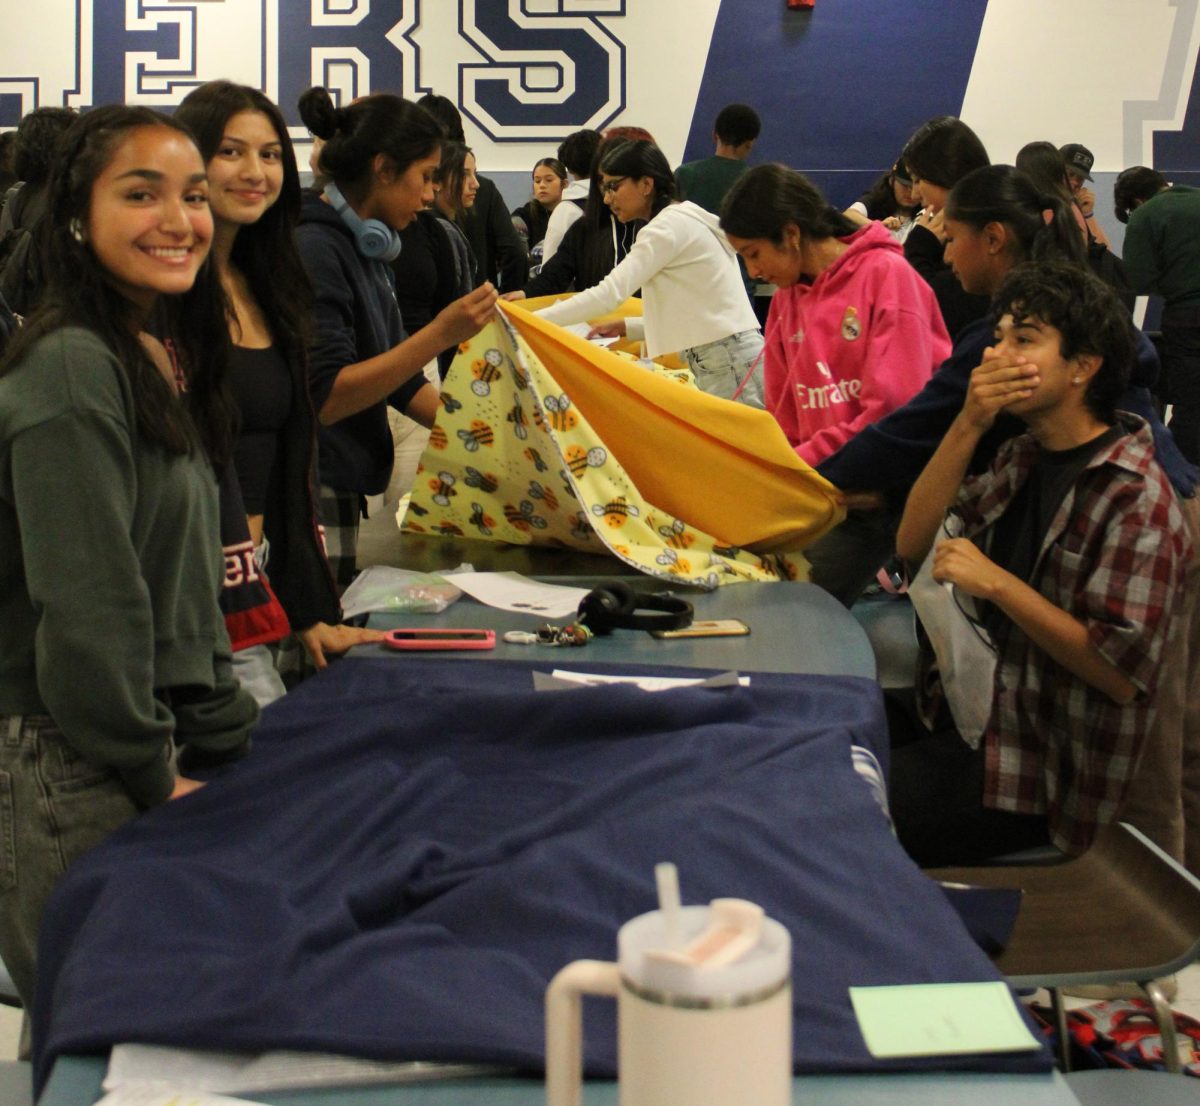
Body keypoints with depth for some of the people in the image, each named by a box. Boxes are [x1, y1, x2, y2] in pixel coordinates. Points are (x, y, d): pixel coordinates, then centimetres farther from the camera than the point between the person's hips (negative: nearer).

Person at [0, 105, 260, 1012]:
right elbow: (87, 608, -19)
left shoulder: (155, 360, 13)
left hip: (160, 747, 9)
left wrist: (230, 738, 12)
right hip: (81, 776, -9)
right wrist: (157, 781, -13)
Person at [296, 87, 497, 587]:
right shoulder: (314, 249, -15)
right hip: (310, 503, -9)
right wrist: (440, 335, -25)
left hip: (346, 496, 9)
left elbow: (396, 376, 19)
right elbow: (324, 398, -22)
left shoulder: (366, 249, 13)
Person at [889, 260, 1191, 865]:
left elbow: (1122, 673, -21)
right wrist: (969, 425, -10)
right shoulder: (1022, 456, 9)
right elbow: (912, 545, 1)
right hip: (964, 708, 8)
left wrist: (996, 582, -22)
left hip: (1038, 769, -8)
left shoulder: (1135, 500, -16)